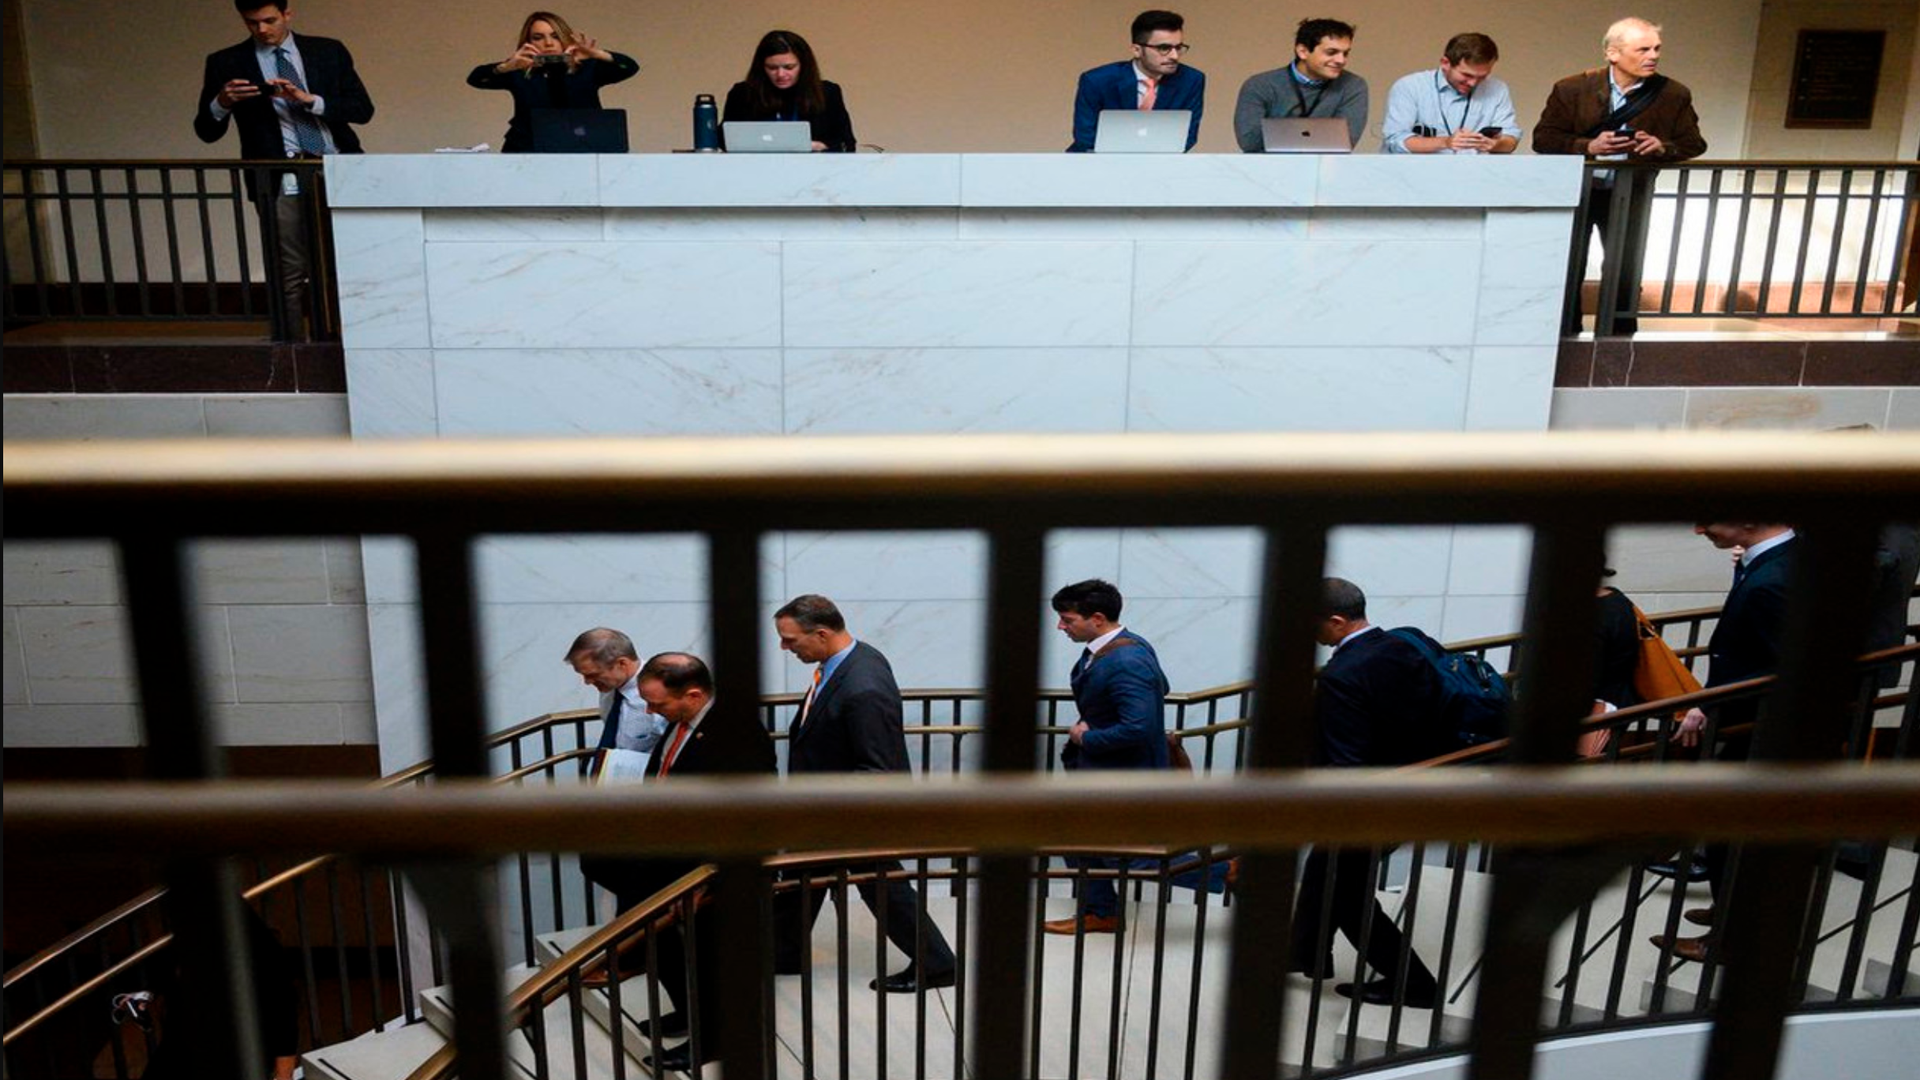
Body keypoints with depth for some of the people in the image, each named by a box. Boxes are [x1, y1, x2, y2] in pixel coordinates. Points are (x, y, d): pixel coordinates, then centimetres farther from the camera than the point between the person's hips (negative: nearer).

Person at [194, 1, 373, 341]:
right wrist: (221, 103, -15)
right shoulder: (226, 64, 7)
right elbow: (206, 131, 7)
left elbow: (363, 108, 2)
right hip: (280, 183, -1)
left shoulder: (329, 52, 9)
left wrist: (309, 99, -13)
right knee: (291, 276, -3)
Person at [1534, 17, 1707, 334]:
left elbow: (1694, 143, 1)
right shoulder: (1572, 89, -11)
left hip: (1630, 195, 1)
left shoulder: (1674, 95, -5)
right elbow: (1543, 139, -11)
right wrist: (1588, 146, -25)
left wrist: (1663, 147, -21)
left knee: (1625, 272, 7)